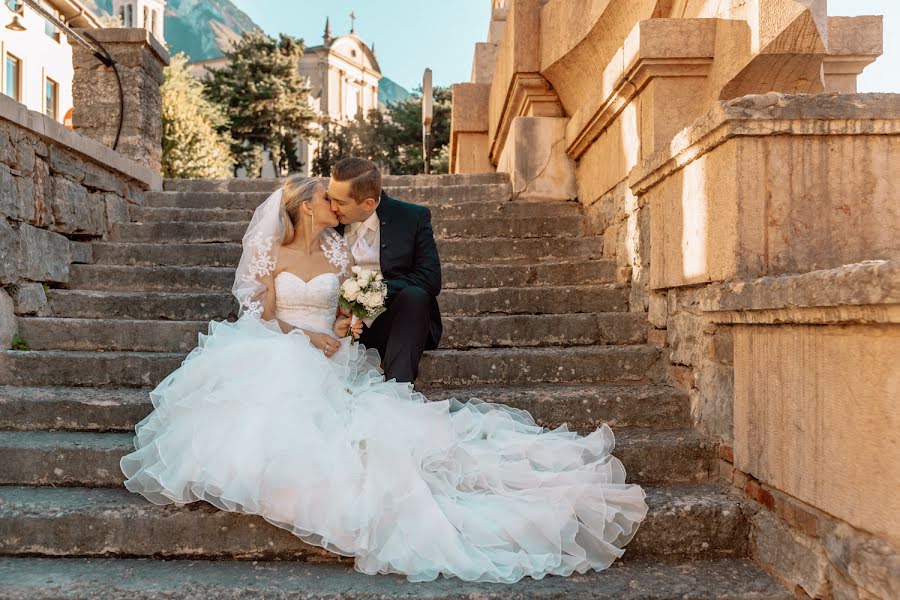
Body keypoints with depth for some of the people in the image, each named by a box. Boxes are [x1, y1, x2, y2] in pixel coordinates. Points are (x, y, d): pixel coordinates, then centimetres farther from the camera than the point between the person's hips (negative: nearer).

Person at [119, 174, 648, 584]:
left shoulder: (338, 254, 15)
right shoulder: (274, 255, 9)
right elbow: (266, 316, 5)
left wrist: (344, 327, -7)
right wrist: (306, 336, -11)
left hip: (333, 361, 1)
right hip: (281, 357, -1)